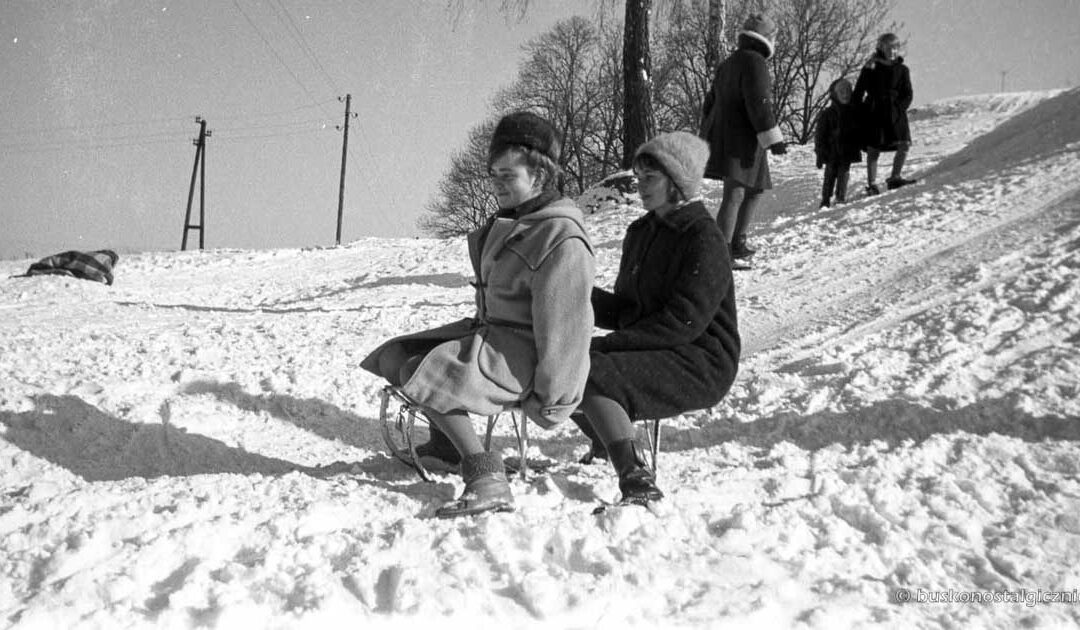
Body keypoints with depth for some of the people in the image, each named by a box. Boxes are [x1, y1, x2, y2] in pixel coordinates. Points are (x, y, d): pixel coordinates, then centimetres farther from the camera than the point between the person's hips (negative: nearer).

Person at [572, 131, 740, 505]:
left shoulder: (704, 240, -13)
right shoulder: (641, 232, 14)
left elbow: (683, 323, -22)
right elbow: (623, 312, 15)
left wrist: (608, 344, -23)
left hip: (700, 365, -9)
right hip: (651, 353, 9)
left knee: (591, 375, -28)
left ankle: (639, 484, -26)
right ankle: (610, 448, 18)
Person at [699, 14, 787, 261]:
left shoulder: (728, 63, 18)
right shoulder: (754, 62, -10)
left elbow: (711, 102, 22)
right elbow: (759, 104, -19)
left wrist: (706, 136, 28)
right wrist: (773, 139, -18)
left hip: (720, 135, 9)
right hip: (742, 138, -9)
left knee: (755, 190, 19)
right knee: (734, 195, -14)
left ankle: (737, 244, 22)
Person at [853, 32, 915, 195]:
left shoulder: (902, 70, 8)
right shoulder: (870, 69, 1)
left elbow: (908, 95, 9)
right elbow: (858, 94, 4)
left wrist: (899, 109, -7)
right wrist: (861, 113, -4)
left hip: (895, 113, 3)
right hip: (874, 113, -2)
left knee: (904, 145, -12)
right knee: (873, 150, 1)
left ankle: (894, 178, -3)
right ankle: (871, 185, 7)